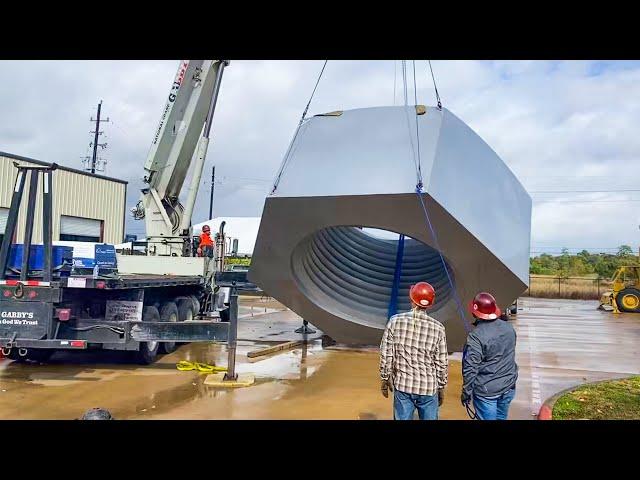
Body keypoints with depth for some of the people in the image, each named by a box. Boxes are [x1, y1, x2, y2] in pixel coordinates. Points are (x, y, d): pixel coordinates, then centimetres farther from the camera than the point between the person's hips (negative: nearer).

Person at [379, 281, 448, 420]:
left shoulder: (395, 321, -8)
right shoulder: (438, 328, -8)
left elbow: (386, 355, -5)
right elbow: (442, 363, -3)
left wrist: (385, 379, 9)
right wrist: (441, 387, 11)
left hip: (402, 385, 0)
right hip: (429, 388, 0)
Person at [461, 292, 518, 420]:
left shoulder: (476, 336, -23)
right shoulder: (509, 328, -3)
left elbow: (470, 369, -20)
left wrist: (466, 393, -9)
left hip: (486, 391, -6)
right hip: (509, 387, 6)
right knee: (502, 418, 21)